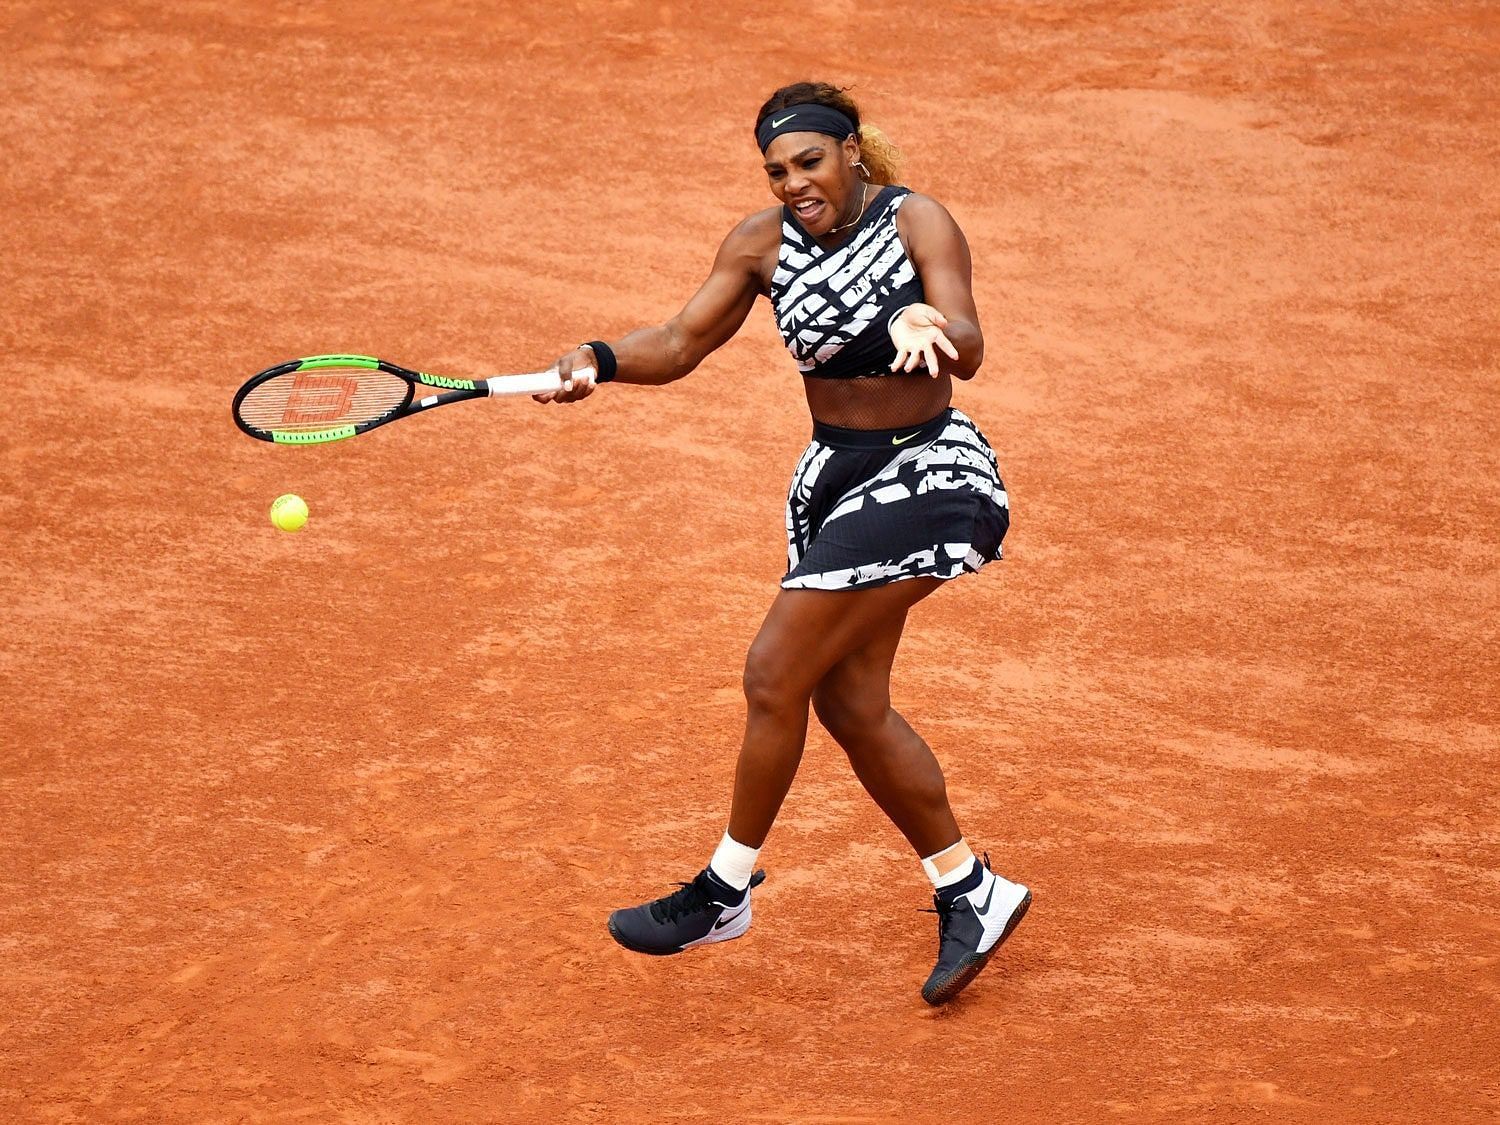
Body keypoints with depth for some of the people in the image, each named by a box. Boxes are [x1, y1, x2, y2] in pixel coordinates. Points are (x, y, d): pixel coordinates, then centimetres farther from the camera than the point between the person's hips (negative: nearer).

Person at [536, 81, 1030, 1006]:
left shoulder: (918, 223, -16)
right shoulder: (764, 242, -1)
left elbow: (968, 352, -28)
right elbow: (682, 343, -1)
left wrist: (931, 329, -50)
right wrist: (600, 362, -20)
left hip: (922, 476, -7)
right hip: (834, 475, 7)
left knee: (776, 675, -9)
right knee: (847, 703, 8)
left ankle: (727, 888, 8)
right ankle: (970, 893, 21)